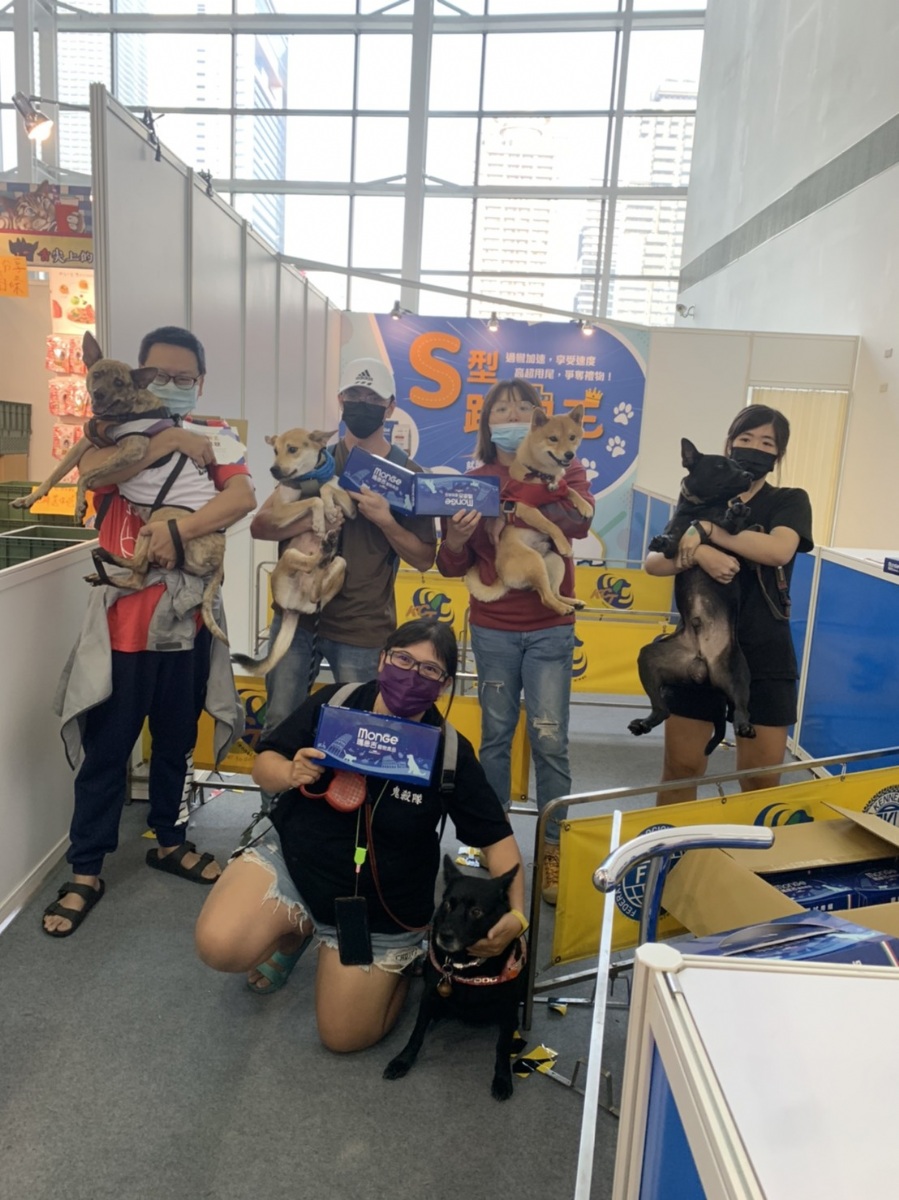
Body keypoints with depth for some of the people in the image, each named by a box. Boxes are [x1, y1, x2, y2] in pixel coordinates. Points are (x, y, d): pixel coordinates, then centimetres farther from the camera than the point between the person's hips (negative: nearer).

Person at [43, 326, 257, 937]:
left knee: (176, 741, 16)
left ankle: (169, 841, 35)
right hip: (122, 618, -2)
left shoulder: (213, 438, 6)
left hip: (186, 617, 2)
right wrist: (168, 440, -17)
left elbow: (244, 497, -13)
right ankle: (86, 872, 18)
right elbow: (91, 471, -18)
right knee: (105, 748, 5)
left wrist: (179, 528, -25)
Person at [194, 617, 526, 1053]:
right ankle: (295, 930, 12)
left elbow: (496, 836, -10)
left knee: (344, 1036, 3)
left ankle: (398, 961, 33)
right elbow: (263, 764, -6)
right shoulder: (333, 704, -16)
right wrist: (290, 774, -29)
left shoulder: (451, 755, -18)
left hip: (379, 912, -1)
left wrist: (516, 913, -24)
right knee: (219, 947, -22)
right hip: (289, 860, 1)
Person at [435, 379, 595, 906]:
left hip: (550, 629, -1)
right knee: (495, 736, 7)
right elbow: (452, 567, 0)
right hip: (492, 630, 1)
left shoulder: (564, 469, 1)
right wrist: (456, 539, -21)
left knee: (550, 740, -2)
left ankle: (554, 850, 10)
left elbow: (579, 522, -20)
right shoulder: (473, 482, 2)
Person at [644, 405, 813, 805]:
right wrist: (697, 554, -22)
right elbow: (653, 562, -3)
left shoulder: (790, 501, 3)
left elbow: (779, 549, -20)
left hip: (764, 658, -2)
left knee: (761, 781, 4)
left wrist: (705, 532, -16)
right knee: (681, 768, 8)